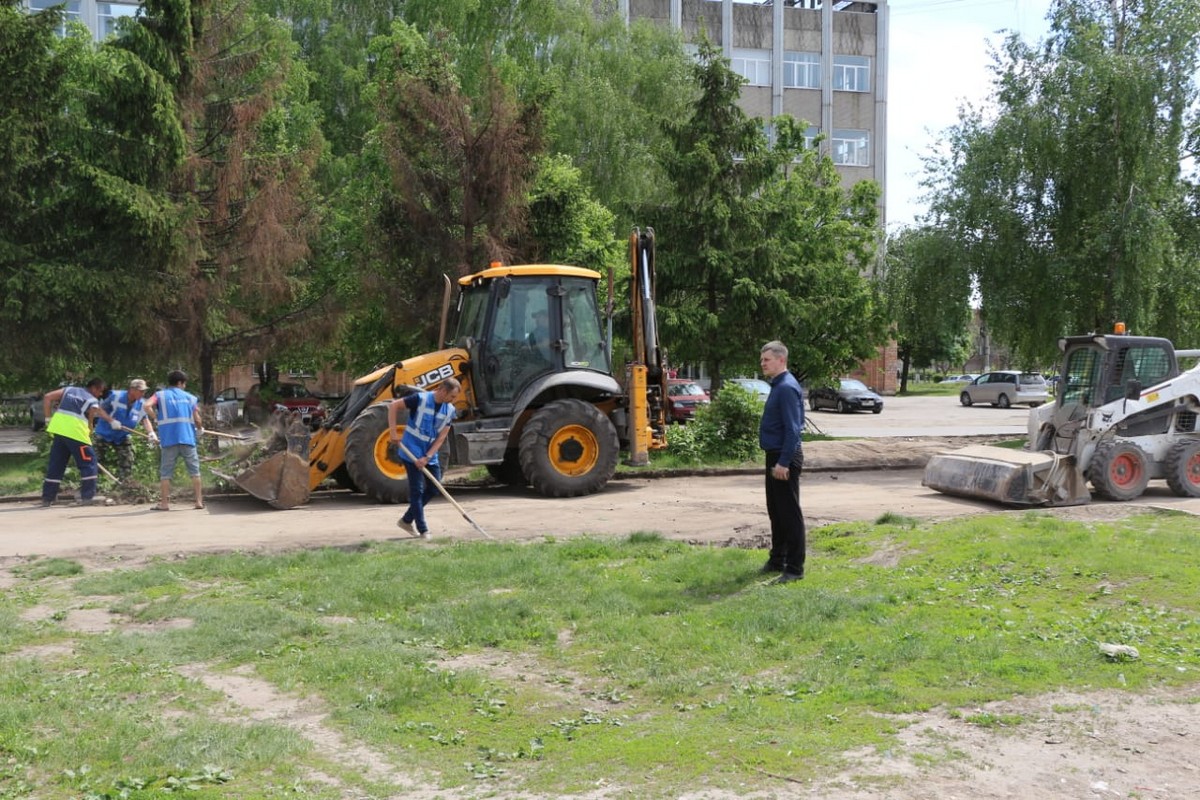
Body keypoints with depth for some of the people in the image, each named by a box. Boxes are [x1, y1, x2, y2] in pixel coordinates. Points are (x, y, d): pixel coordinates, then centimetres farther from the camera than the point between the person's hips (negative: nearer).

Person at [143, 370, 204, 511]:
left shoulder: (160, 395, 9)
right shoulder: (190, 397, 12)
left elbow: (146, 406, -11)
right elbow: (197, 419, 6)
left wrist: (156, 419, 3)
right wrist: (200, 430, 25)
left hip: (169, 440, -1)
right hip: (188, 439, 1)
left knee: (166, 473, 5)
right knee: (194, 471, 8)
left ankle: (164, 503, 5)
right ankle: (199, 501, 7)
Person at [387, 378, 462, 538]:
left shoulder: (450, 410, -2)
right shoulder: (420, 399, -18)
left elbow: (441, 438, -2)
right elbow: (393, 406, -13)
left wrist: (427, 457, -12)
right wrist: (393, 432, -18)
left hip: (430, 455, 6)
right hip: (412, 453, -6)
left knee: (434, 487, 9)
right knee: (417, 490, -5)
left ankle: (407, 520, 24)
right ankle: (423, 530, 2)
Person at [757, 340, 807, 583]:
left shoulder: (787, 388, -18)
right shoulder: (778, 386, 13)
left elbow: (793, 429, -23)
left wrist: (784, 462, -25)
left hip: (785, 458, -10)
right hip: (775, 456, 10)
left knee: (790, 514, -4)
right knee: (775, 511, 17)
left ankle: (794, 568, 1)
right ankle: (777, 560, 28)